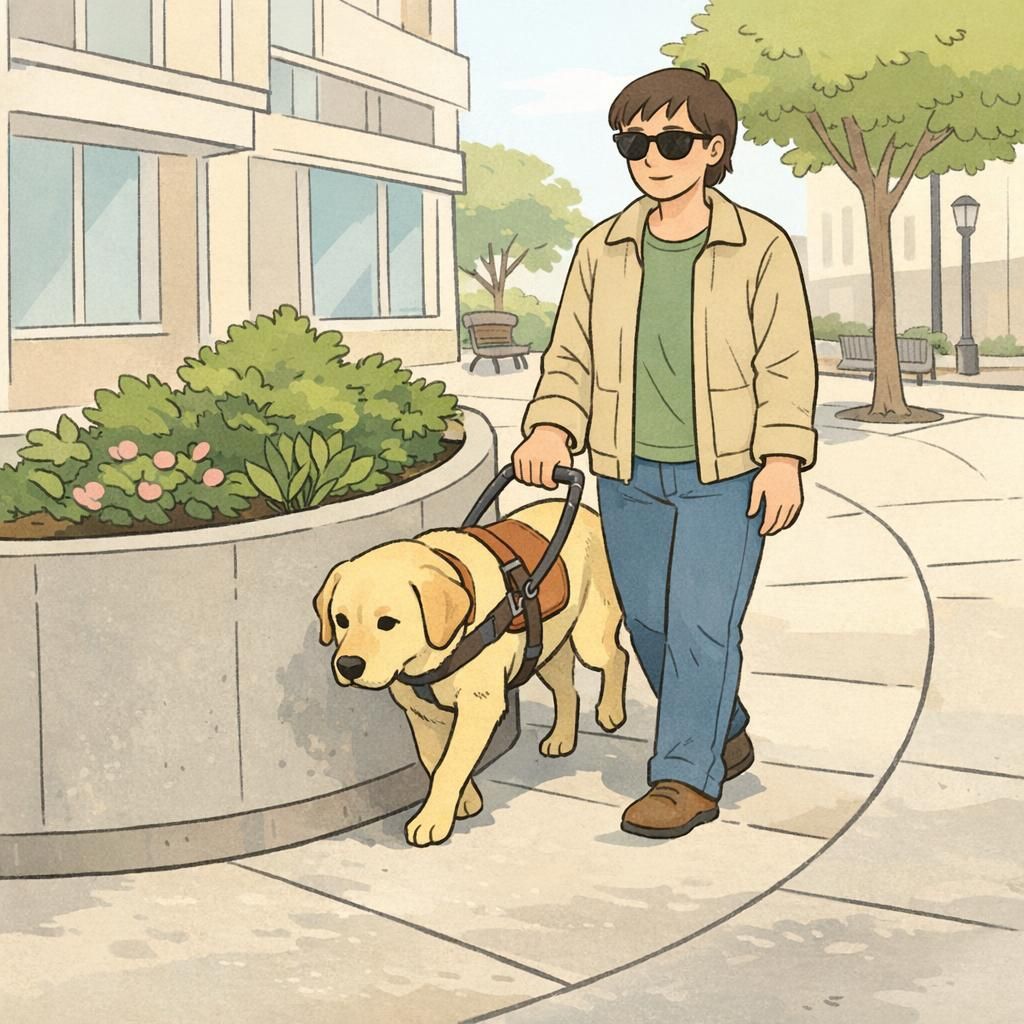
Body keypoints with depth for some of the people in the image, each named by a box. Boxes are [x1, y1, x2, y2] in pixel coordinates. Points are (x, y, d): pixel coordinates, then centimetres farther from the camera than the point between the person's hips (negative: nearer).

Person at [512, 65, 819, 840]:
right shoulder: (602, 250, 4)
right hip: (629, 475, 4)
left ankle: (688, 777, 4)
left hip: (726, 474, -4)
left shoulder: (760, 248, -5)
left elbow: (786, 363, -5)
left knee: (701, 624, -7)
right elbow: (572, 356, 7)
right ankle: (726, 735, 33)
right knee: (650, 624, 11)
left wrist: (783, 458, -14)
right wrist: (552, 428, -10)